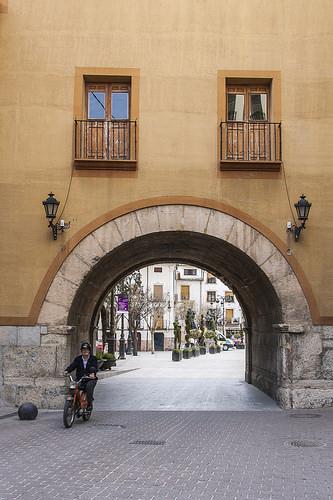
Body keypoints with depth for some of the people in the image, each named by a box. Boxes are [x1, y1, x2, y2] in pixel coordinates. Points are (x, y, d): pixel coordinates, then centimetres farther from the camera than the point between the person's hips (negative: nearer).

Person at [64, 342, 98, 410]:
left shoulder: (93, 358, 6)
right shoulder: (77, 359, 14)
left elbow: (95, 367, -10)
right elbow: (72, 365, -1)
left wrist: (93, 373, -33)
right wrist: (67, 370, -22)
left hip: (90, 379, -3)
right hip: (79, 379, 3)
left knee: (89, 387, -33)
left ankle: (89, 404, -20)